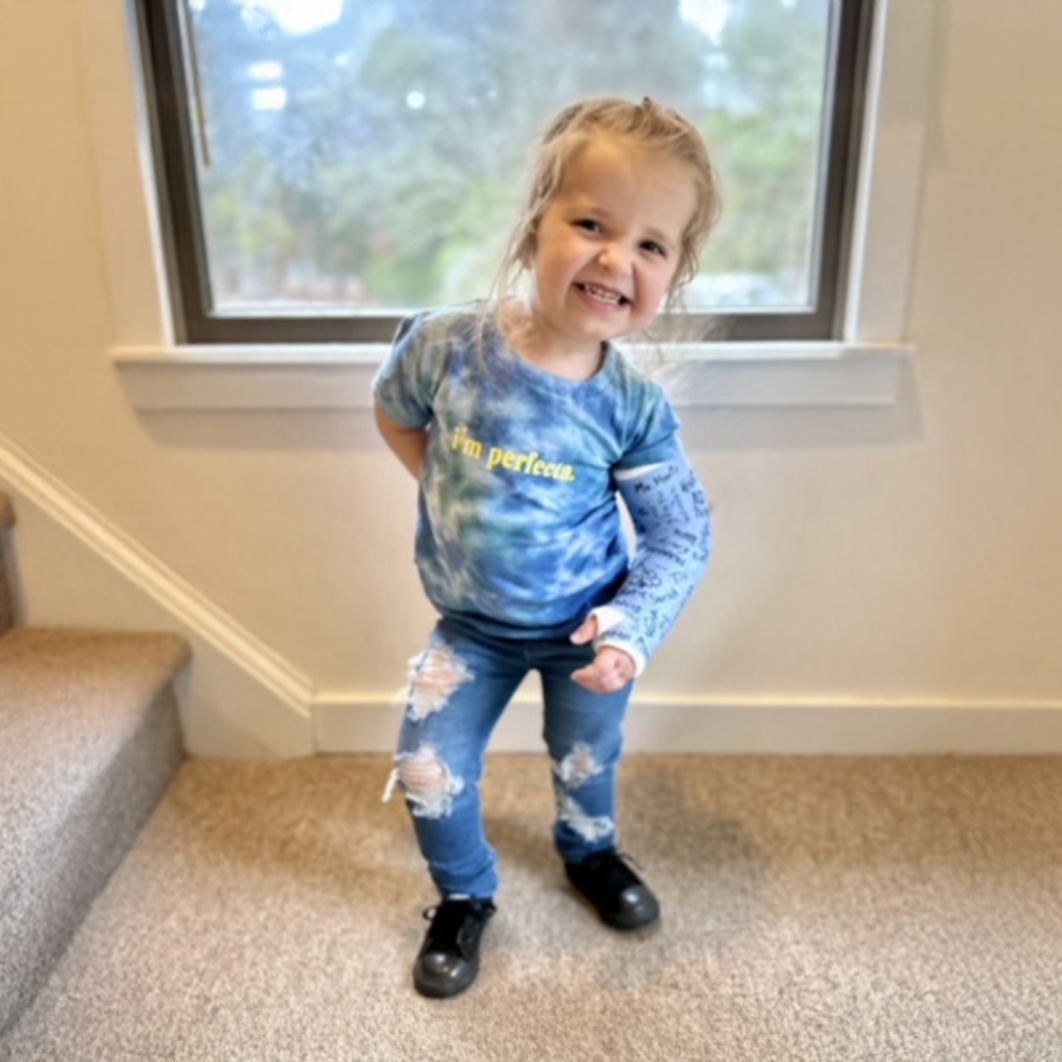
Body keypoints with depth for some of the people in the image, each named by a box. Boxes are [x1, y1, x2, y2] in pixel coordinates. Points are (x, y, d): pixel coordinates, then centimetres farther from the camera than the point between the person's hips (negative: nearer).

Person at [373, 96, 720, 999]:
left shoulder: (634, 408, -23)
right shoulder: (443, 344, -20)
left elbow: (682, 536, -12)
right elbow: (395, 411, 3)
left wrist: (632, 625, -25)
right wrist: (448, 495, -4)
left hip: (584, 628, 0)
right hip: (472, 623, 1)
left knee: (587, 761, 21)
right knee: (429, 772, 3)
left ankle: (590, 853, 56)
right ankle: (465, 897, 35)